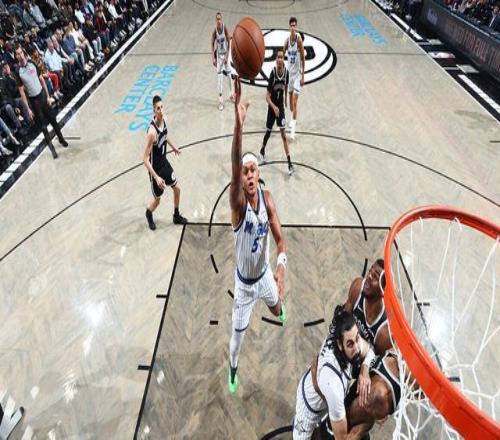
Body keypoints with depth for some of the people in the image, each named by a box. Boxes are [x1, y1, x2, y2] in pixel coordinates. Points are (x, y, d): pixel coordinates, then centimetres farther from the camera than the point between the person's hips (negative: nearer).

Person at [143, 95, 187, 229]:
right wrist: (156, 177, -37)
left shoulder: (164, 119, -10)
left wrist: (173, 147, 29)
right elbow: (145, 159, -31)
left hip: (165, 162, 7)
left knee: (177, 188, 18)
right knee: (157, 199, 11)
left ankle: (176, 216, 40)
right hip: (155, 167, -7)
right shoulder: (152, 132, -35)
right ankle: (149, 214, 45)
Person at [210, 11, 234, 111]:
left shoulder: (225, 28, -15)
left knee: (228, 72, 11)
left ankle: (231, 93, 31)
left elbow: (229, 43, -12)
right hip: (219, 54, 0)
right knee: (219, 74, -6)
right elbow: (212, 45, -6)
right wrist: (213, 58, -13)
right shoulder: (215, 31, -12)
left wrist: (227, 56, -17)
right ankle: (220, 98, -7)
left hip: (226, 53, 0)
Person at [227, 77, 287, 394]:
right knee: (238, 335, 10)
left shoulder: (267, 198, -17)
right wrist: (239, 125, -64)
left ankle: (278, 305, 72)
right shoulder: (238, 202, -29)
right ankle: (233, 369, 42)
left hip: (265, 274, 4)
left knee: (277, 307, 33)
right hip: (244, 282, -3)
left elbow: (280, 239, -18)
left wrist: (281, 266, -39)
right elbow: (234, 165, -49)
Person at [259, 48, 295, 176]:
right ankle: (262, 151, 44)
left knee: (283, 133, -6)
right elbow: (267, 96, -20)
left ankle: (290, 163, -8)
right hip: (272, 107, -2)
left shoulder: (286, 72, -10)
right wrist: (274, 107, -36)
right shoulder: (273, 73, -20)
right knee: (268, 132, 14)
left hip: (281, 107, 2)